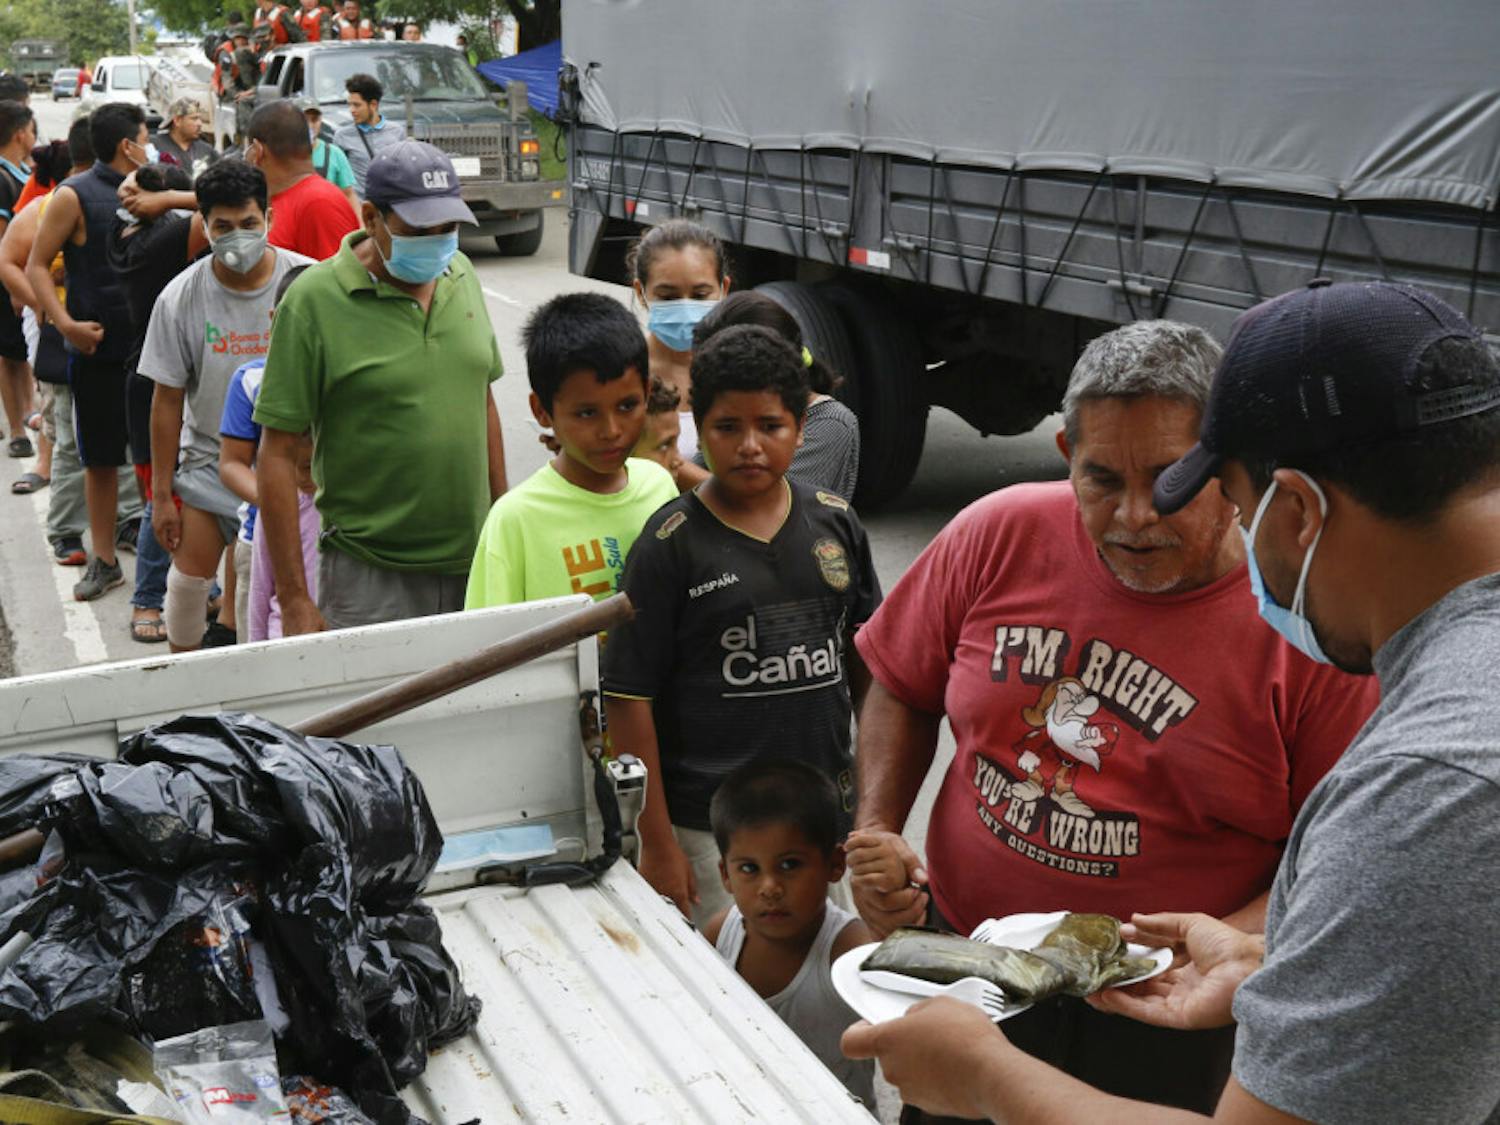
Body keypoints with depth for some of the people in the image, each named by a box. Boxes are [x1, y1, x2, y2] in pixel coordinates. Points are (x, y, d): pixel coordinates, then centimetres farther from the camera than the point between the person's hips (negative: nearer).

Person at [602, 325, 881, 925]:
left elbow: (868, 662, 12)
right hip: (708, 827, -4)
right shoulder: (670, 544, -10)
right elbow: (629, 698, -9)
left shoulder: (834, 522, 3)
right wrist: (656, 842, -10)